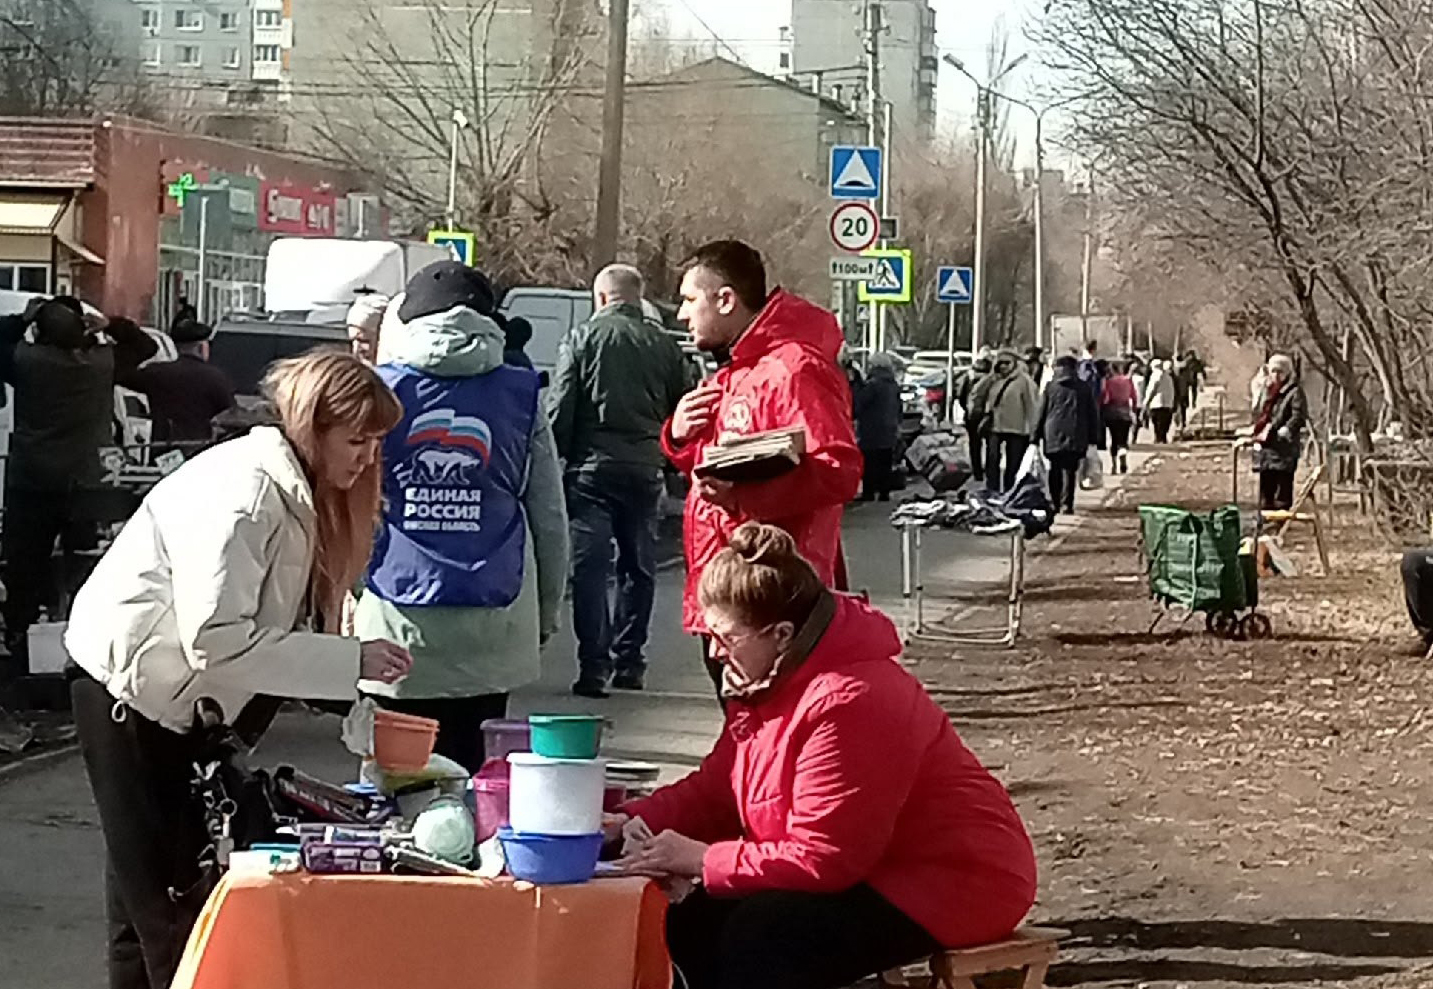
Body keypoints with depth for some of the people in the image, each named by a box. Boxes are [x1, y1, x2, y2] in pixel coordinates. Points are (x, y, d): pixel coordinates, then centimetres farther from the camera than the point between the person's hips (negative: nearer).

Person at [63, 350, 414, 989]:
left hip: (180, 698, 9)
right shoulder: (243, 494, -27)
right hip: (133, 691, -9)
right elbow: (217, 642, -31)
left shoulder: (292, 490, 3)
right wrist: (349, 661, -30)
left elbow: (268, 619, 1)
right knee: (165, 894, -2)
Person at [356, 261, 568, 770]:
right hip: (492, 629, 1)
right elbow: (549, 516, 9)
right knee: (473, 772, 6)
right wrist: (546, 611, 18)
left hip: (399, 624, -1)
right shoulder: (520, 394, 6)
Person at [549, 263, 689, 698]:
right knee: (639, 567, 14)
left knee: (590, 567, -2)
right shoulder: (665, 346, 8)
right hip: (645, 470, 4)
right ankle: (628, 662, 17)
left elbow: (559, 409, -6)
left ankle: (593, 666, -8)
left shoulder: (582, 339, -3)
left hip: (592, 467, -3)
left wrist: (553, 459, -1)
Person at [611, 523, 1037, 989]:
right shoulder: (772, 680, 3)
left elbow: (821, 858, -29)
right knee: (697, 921, 0)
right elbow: (716, 788, 11)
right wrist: (639, 821, -6)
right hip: (871, 869, 10)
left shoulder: (848, 703, -29)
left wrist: (702, 859, -24)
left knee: (758, 938, -27)